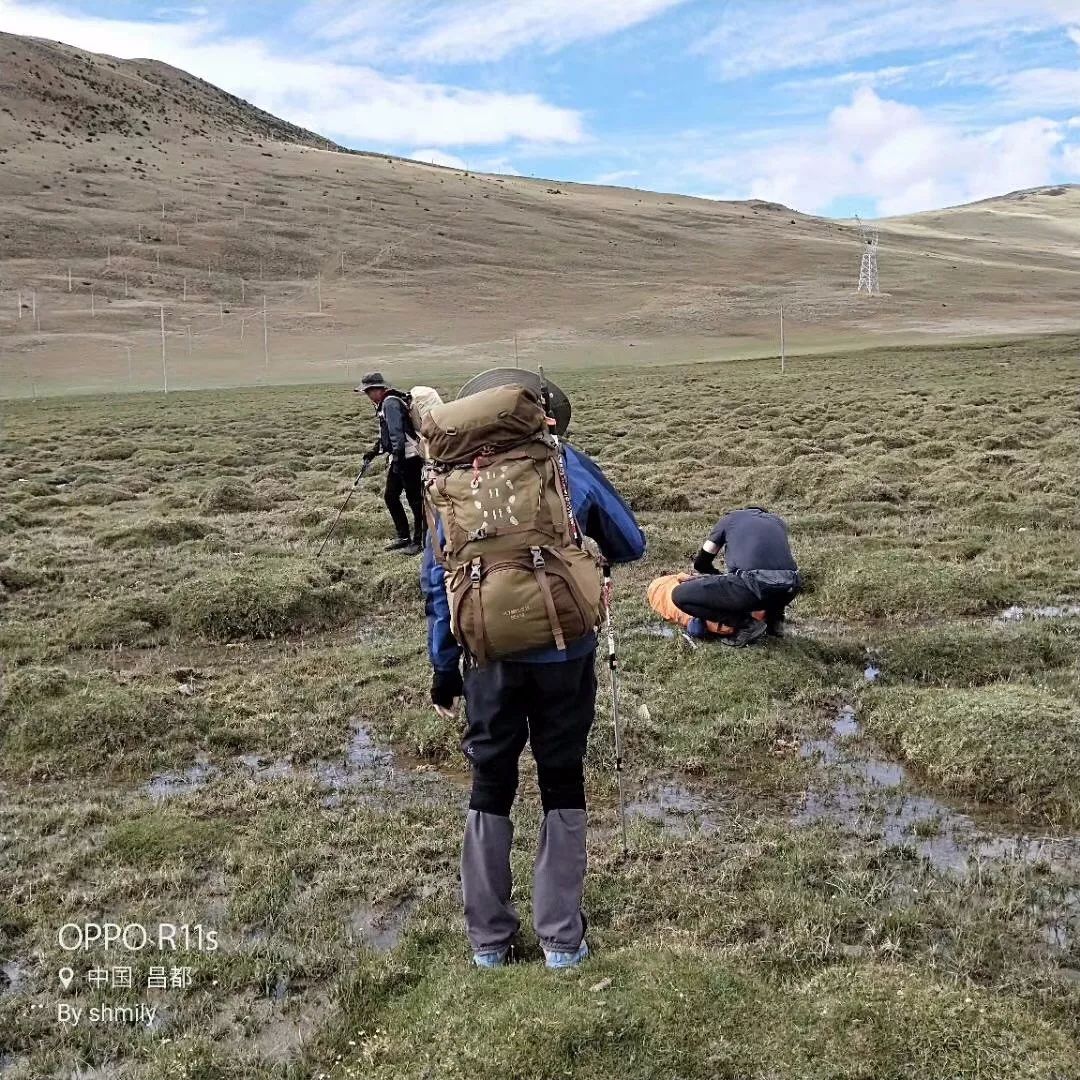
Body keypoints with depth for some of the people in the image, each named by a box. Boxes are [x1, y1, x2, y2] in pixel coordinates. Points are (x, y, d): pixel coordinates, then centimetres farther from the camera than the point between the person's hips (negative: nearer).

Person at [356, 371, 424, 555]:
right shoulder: (383, 404, 17)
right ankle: (403, 537, 21)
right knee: (390, 496, 13)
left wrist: (397, 457, -25)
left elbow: (397, 433, -22)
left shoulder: (391, 403, -14)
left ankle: (418, 541, 1)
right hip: (399, 457, 11)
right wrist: (374, 451, 21)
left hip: (409, 457, -11)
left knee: (414, 499, -5)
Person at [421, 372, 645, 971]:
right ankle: (562, 938, 19)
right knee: (562, 782, 13)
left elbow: (437, 579, -1)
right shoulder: (570, 467, -4)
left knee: (490, 785, 15)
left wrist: (443, 665, 7)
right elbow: (631, 546, 3)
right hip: (565, 655, 0)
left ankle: (487, 939, 23)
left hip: (491, 658, 1)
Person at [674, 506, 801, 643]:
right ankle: (774, 620, 19)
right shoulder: (779, 522, 32)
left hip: (753, 584, -5)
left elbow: (700, 563, 25)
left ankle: (746, 623, 1)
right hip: (789, 588, 6)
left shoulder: (729, 518, 24)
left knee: (679, 596, 7)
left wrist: (720, 577, 45)